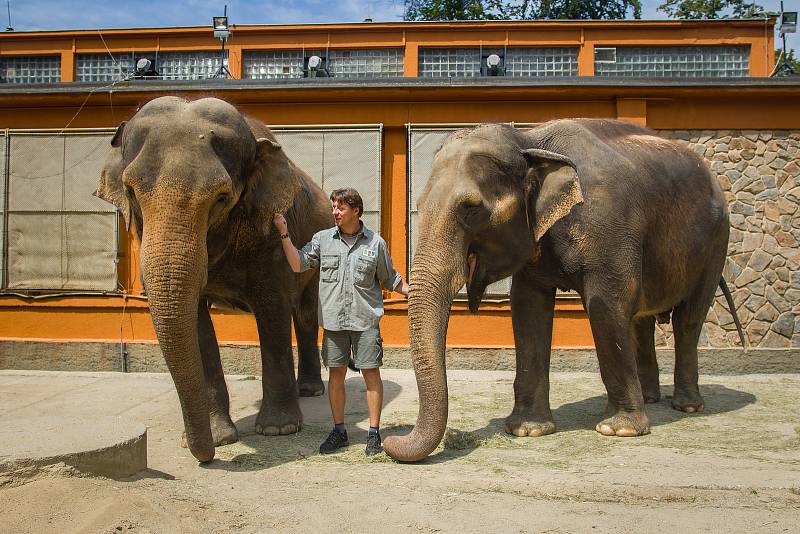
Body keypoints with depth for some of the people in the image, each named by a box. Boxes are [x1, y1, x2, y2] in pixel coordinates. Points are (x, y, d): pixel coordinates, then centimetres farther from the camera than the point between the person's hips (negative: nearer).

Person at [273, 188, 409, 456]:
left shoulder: (375, 242, 3)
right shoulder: (323, 239, 7)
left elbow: (390, 278, 11)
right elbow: (298, 265, -1)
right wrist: (284, 234, -7)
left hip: (365, 319, -2)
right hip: (333, 319, 2)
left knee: (371, 373, 0)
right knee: (336, 373, 7)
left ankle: (374, 433, 10)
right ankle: (339, 431, 19)